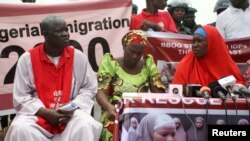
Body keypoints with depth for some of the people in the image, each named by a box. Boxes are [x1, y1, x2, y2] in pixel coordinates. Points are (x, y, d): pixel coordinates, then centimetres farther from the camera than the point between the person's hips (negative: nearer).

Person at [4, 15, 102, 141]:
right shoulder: (27, 59, -6)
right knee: (20, 129, -30)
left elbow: (89, 89, 6)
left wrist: (73, 108, -11)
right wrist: (45, 112, -17)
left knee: (85, 125, -30)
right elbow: (21, 97, -4)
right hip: (38, 114, 0)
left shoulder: (78, 57, -2)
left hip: (71, 113, 1)